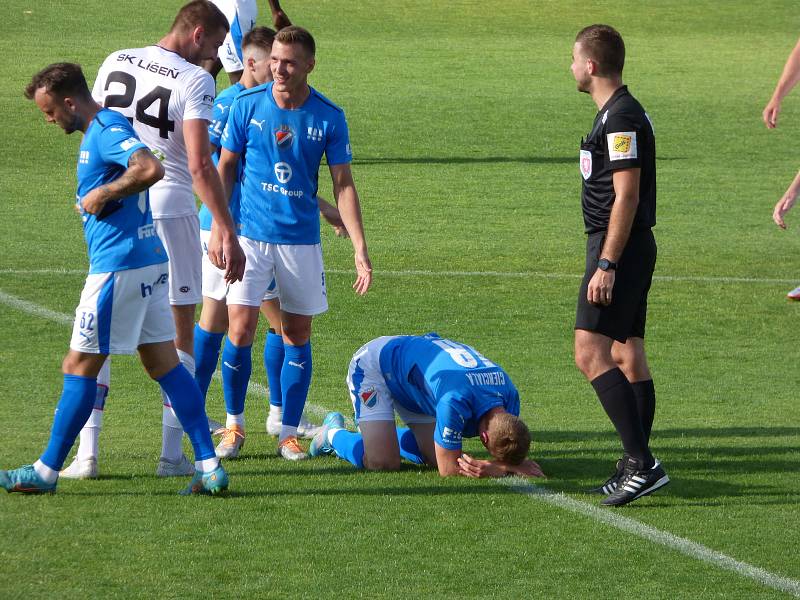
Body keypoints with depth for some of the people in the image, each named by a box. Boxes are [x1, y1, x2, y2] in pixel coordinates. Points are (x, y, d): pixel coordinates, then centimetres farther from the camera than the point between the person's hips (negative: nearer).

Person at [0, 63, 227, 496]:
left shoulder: (106, 130, -15)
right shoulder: (103, 129, 16)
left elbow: (151, 169, -30)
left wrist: (102, 194, -19)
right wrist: (98, 196, 11)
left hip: (119, 265, -10)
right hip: (149, 261, 10)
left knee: (79, 367, -1)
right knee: (164, 363, 8)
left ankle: (47, 471, 6)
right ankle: (209, 467, 4)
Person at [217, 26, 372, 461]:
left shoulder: (329, 117, -5)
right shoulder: (247, 106, -5)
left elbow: (343, 184, -2)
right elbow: (225, 166, 5)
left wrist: (360, 249, -8)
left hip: (301, 240, 1)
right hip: (250, 236, -1)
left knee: (297, 337, 4)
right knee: (240, 332, -7)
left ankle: (288, 433, 15)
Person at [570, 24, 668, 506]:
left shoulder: (621, 118, -16)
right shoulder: (621, 113, 16)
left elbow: (626, 197, -21)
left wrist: (606, 265, -22)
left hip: (618, 247, -11)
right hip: (631, 249, 11)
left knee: (591, 352, -16)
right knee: (629, 356, 12)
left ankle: (642, 462, -21)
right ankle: (638, 467, 14)